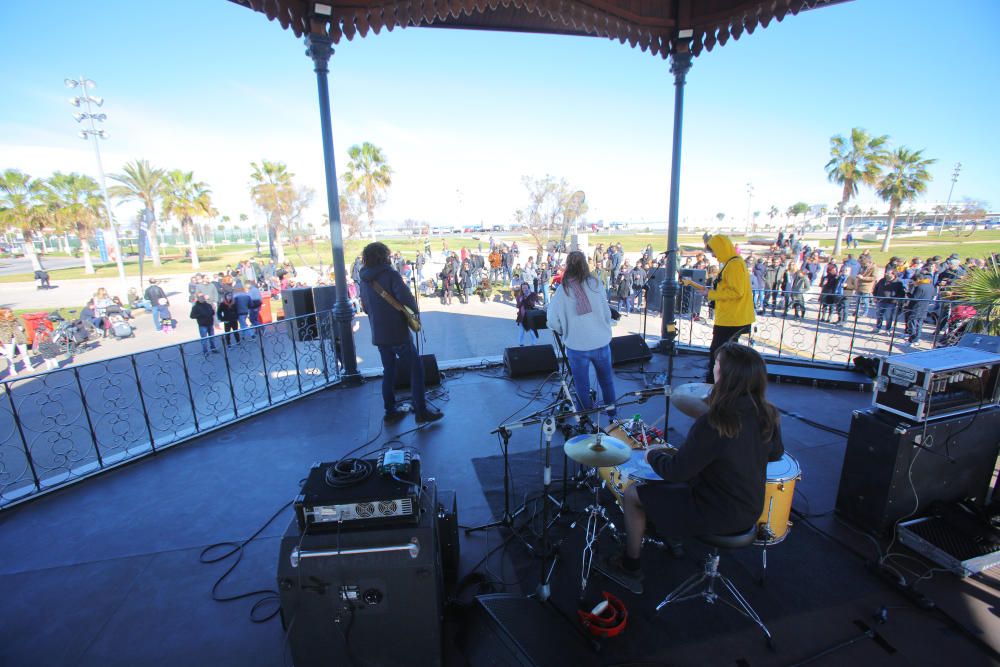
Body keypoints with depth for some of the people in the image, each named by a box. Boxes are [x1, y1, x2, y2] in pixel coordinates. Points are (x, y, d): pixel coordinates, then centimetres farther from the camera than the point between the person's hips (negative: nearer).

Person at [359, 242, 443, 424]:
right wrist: (414, 311, -3)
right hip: (397, 333, -7)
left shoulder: (364, 281, 9)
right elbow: (406, 298, -21)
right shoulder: (390, 274, -14)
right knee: (416, 369, 2)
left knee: (388, 371, 17)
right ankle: (421, 411, 4)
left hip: (378, 335, 7)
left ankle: (390, 410, 23)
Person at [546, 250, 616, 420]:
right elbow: (607, 313, -1)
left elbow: (552, 322, -9)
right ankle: (611, 410, 38)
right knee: (606, 379, 22)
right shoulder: (595, 284, -6)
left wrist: (564, 331, 10)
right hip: (601, 342, 2)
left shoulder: (562, 289, -9)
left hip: (576, 345, -2)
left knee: (582, 385, 13)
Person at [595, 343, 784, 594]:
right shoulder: (768, 415, -10)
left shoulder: (713, 424, -32)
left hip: (718, 516, -7)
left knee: (632, 494, 5)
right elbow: (775, 454, 11)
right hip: (751, 510, 8)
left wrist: (653, 454, -6)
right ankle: (674, 537, 45)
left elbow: (675, 471, -24)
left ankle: (629, 568, 23)